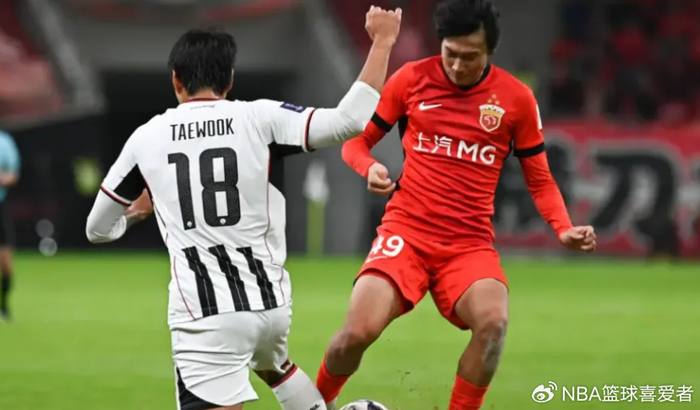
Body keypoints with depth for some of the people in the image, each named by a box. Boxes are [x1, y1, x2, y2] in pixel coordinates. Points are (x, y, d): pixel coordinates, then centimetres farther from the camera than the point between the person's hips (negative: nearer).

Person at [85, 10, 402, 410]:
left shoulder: (146, 138, 3)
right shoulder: (259, 118, -1)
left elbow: (98, 229, 15)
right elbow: (350, 120, -12)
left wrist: (137, 211, 38)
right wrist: (382, 42, -1)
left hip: (205, 316, -3)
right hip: (271, 302, 3)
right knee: (274, 365, 37)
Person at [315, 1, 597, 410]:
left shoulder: (516, 98, 3)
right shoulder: (412, 79, 1)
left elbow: (540, 179, 11)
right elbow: (357, 139, 11)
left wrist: (564, 229, -6)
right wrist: (370, 167, -12)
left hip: (470, 244, 1)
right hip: (406, 232, 0)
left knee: (494, 322, -30)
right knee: (358, 332, -20)